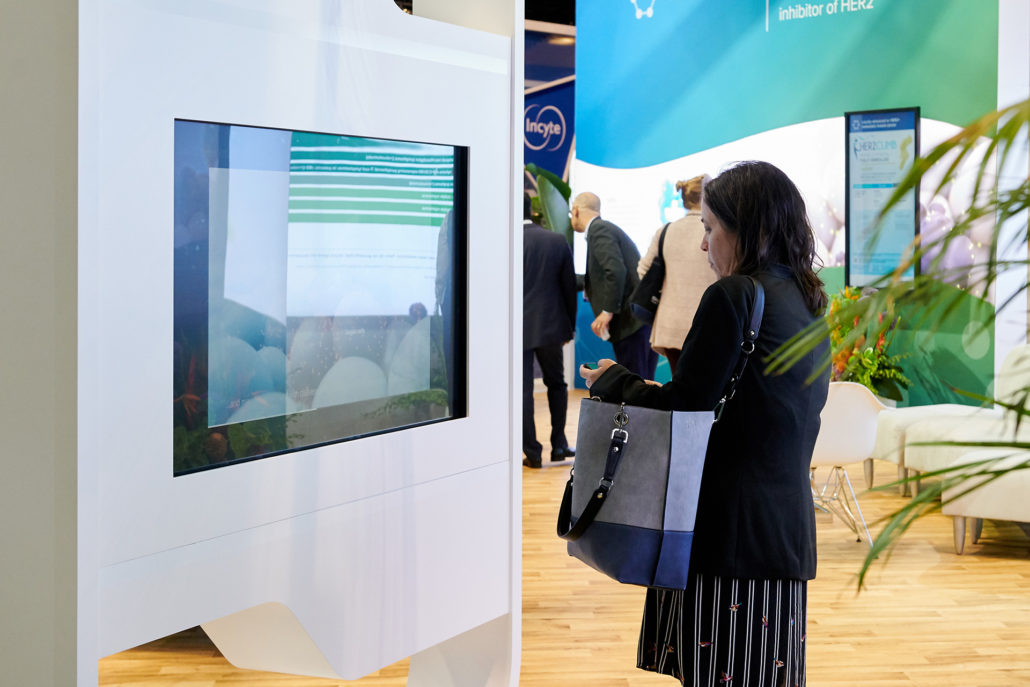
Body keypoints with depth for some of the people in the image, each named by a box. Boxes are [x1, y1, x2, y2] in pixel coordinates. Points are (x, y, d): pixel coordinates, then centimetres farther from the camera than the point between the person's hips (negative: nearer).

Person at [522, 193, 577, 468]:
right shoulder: (558, 241, 1)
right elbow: (569, 287, 5)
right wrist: (569, 326, 14)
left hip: (519, 328, -3)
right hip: (551, 325, 3)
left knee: (523, 390, 2)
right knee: (556, 384, 19)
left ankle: (532, 451, 5)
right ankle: (559, 444, 19)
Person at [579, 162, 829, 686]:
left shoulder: (732, 296, -12)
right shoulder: (808, 303, 14)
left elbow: (683, 410, -12)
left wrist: (611, 380, 5)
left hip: (728, 530, -8)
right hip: (788, 525, 9)